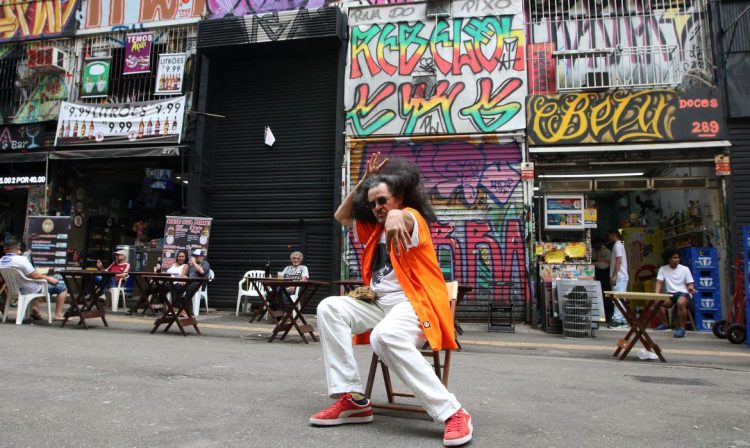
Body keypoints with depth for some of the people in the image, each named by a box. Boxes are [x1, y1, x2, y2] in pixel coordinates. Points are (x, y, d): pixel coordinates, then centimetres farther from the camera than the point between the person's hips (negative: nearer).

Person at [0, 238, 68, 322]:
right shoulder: (21, 259, -25)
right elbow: (34, 275, -25)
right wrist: (48, 278, -10)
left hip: (15, 290, 9)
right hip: (31, 290, -9)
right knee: (62, 288, -1)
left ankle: (34, 309, 34)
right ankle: (58, 315, -3)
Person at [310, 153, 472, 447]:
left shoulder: (412, 217, -1)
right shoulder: (375, 228, 23)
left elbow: (405, 218, -27)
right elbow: (342, 216, 32)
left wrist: (397, 216, -54)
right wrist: (364, 181, 20)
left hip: (415, 303, -8)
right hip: (381, 304, 8)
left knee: (384, 337, -38)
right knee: (329, 308, -12)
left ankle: (452, 413, -30)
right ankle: (351, 399, -18)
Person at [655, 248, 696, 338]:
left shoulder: (685, 269, 3)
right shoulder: (663, 269, 6)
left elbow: (690, 284, 1)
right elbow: (659, 283, -1)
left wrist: (690, 288, -25)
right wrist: (656, 295, -19)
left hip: (684, 293, -3)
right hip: (670, 294, 3)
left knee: (680, 302, -39)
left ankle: (682, 328, -22)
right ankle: (665, 323, 3)